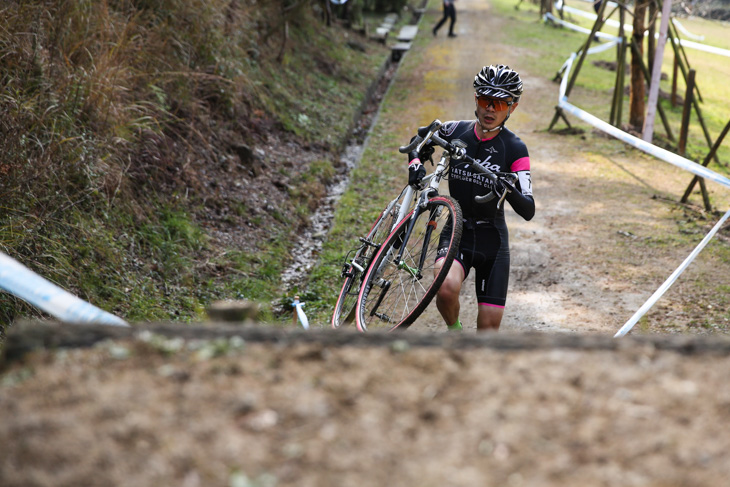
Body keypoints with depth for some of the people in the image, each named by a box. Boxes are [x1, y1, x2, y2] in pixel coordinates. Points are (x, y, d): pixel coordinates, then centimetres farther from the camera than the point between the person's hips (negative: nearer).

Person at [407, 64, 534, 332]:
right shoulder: (454, 131, -4)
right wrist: (415, 162, -6)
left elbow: (528, 211, -16)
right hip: (457, 232, 1)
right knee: (446, 289, -31)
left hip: (492, 240, 0)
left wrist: (509, 191, -37)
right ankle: (453, 330, 2)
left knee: (488, 328, -2)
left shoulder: (514, 149, -10)